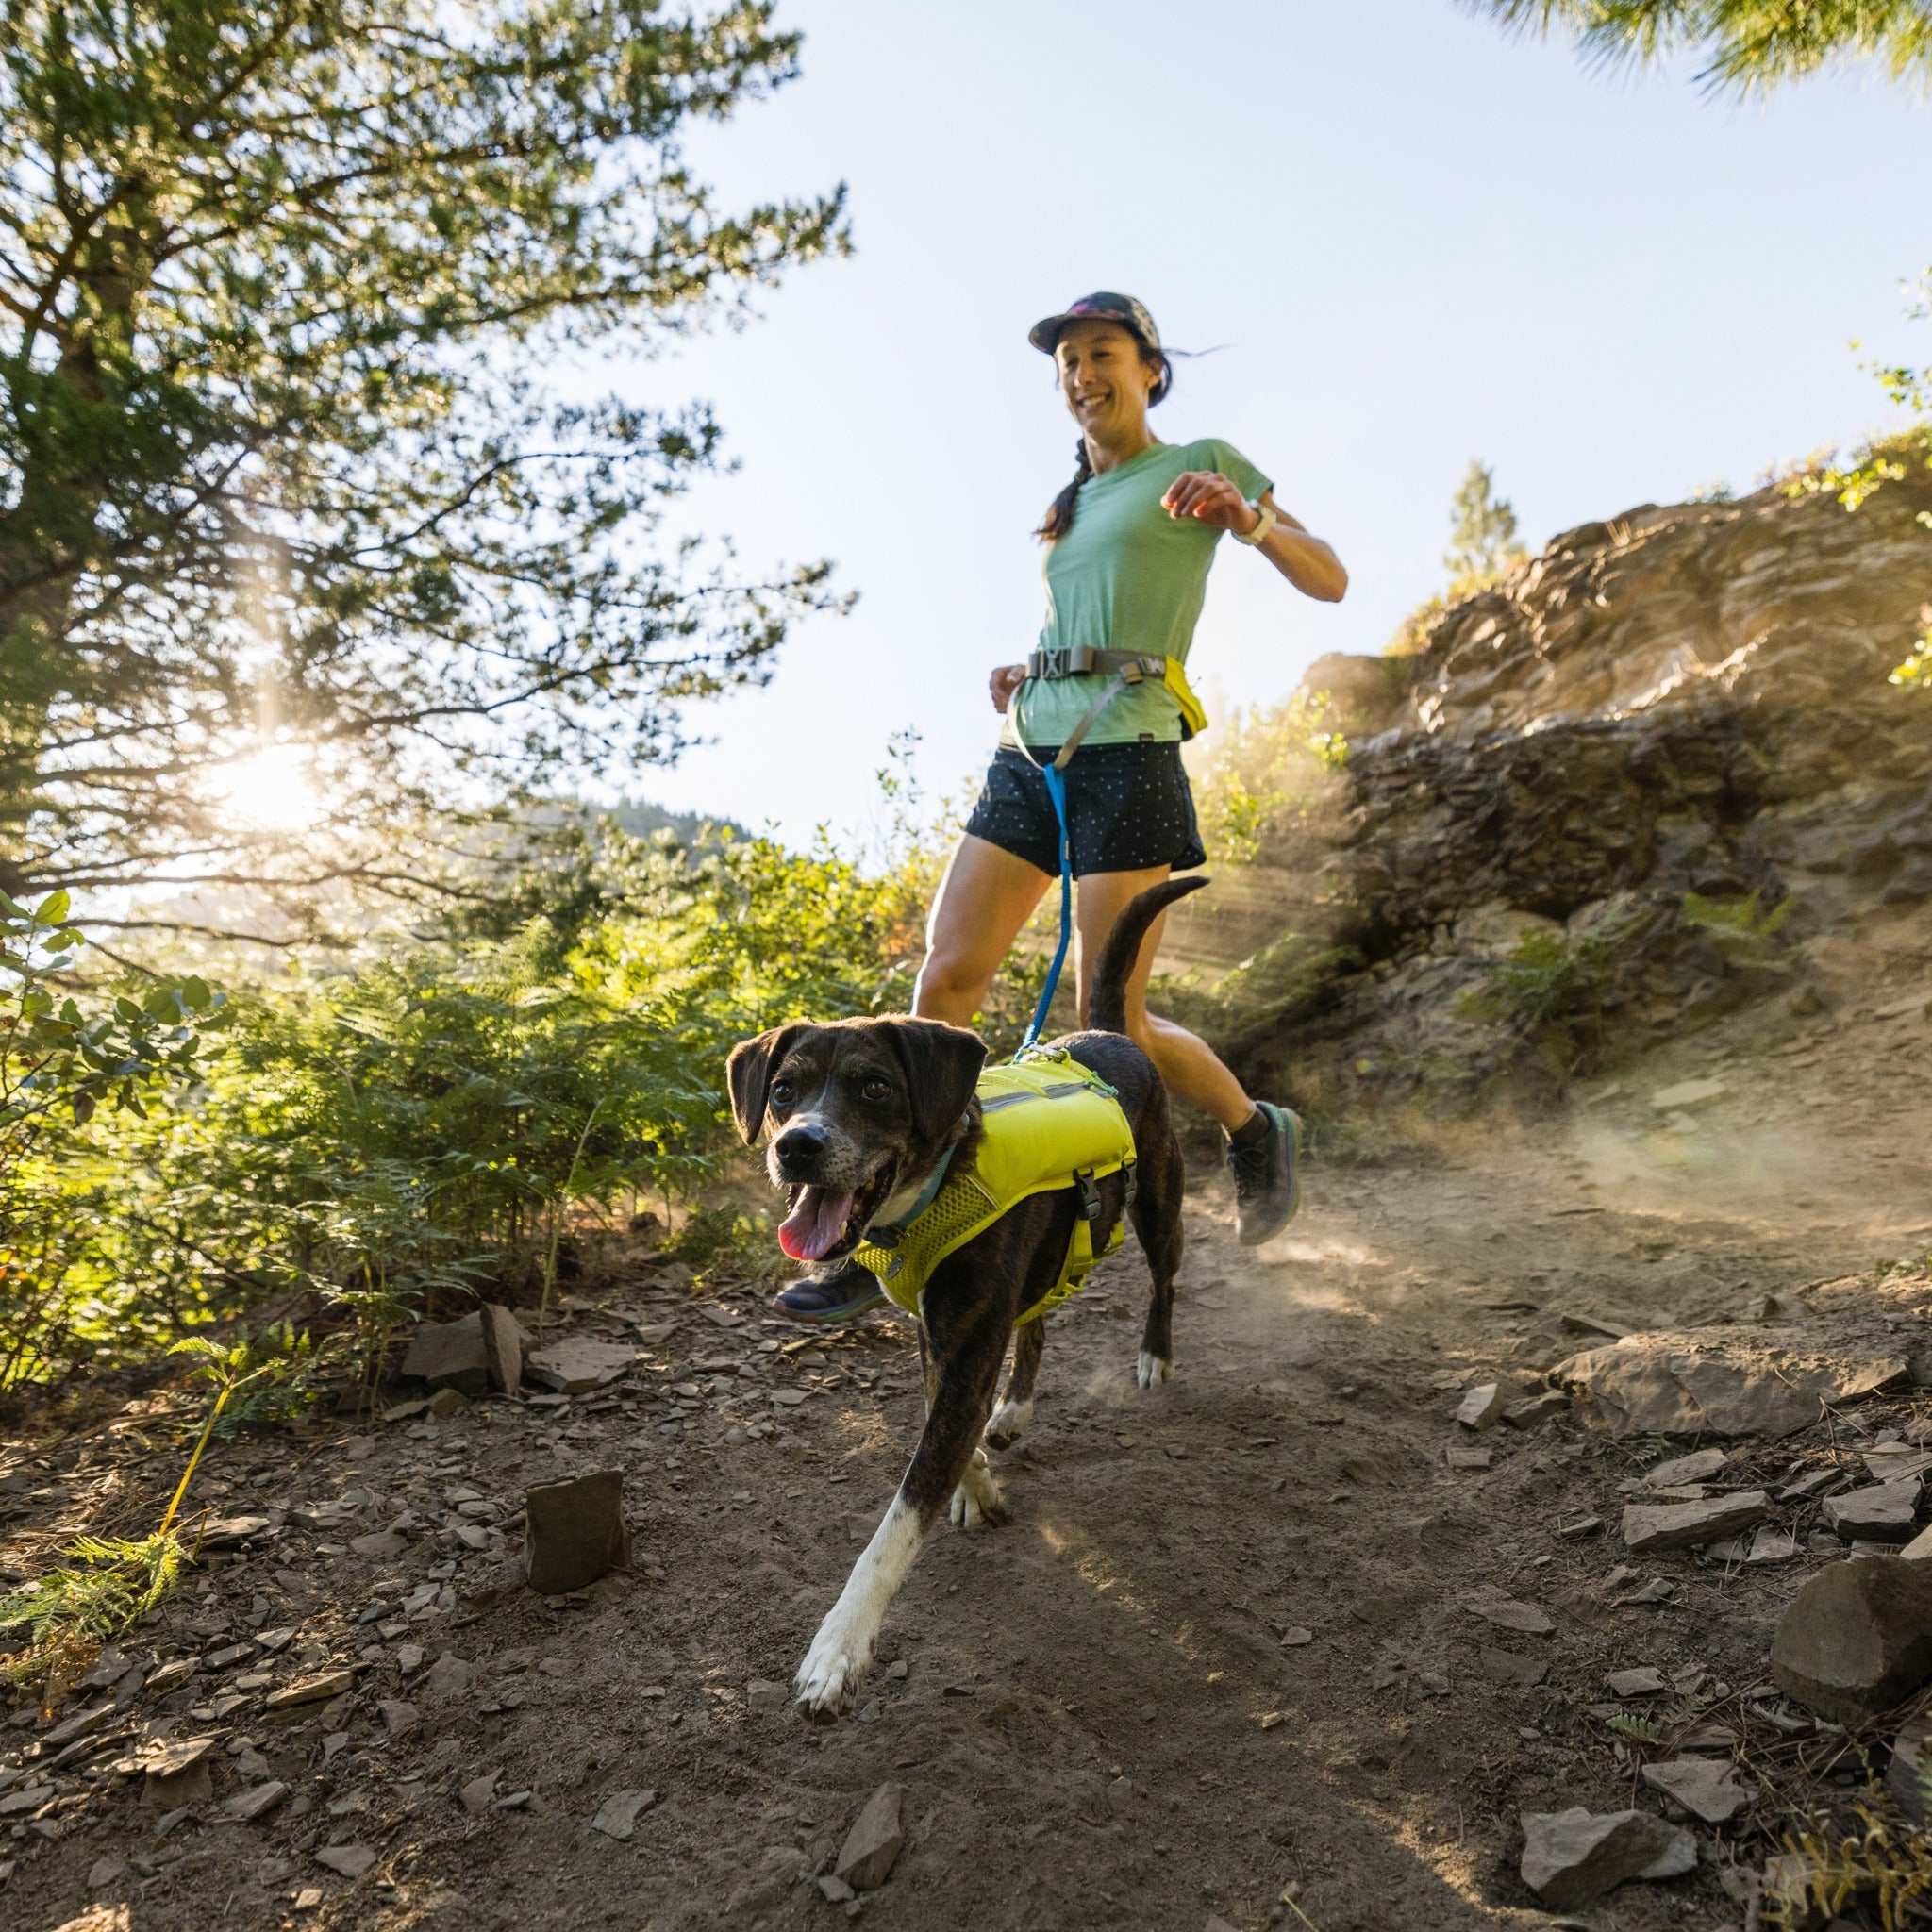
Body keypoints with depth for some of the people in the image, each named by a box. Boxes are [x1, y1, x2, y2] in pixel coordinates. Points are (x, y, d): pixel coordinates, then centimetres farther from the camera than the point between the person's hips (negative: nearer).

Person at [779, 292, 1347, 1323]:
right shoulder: (1070, 503, 26)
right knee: (943, 979, -7)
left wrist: (1246, 513, -16)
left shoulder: (1203, 461, 8)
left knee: (1112, 1025, -8)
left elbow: (1330, 581, 2)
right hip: (1028, 756, 6)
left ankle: (1255, 1129, 22)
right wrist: (1021, 676, 14)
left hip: (1127, 757, -6)